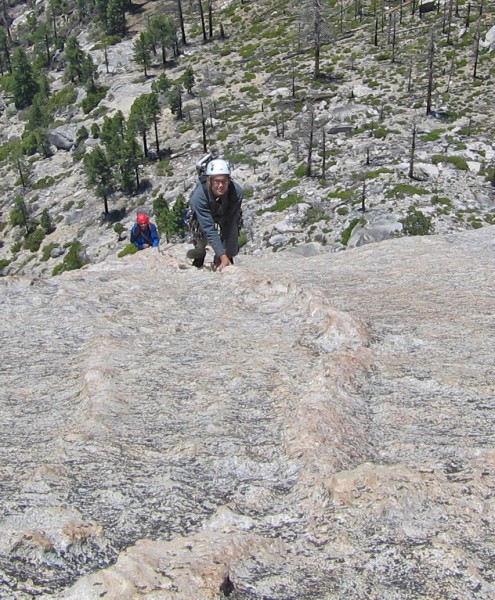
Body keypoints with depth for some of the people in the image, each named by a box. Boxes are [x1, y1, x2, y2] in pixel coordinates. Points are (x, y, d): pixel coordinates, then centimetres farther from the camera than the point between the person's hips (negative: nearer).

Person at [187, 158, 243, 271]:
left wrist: (225, 255, -35)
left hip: (226, 216, 0)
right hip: (204, 215, 0)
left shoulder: (237, 192, -39)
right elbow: (209, 228, -43)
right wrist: (222, 256, -49)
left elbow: (230, 224, -33)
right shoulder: (198, 196, -43)